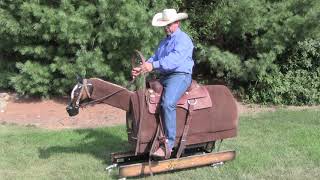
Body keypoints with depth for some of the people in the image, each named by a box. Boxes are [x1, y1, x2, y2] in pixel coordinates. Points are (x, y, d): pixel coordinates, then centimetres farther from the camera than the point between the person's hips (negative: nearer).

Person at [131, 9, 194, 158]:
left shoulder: (183, 39, -6)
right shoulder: (164, 41, 25)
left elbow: (174, 59, -22)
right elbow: (155, 58, 19)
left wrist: (153, 65, -30)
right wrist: (141, 68, 0)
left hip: (180, 76, -10)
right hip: (163, 77, 10)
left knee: (167, 103, -32)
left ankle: (168, 144, -29)